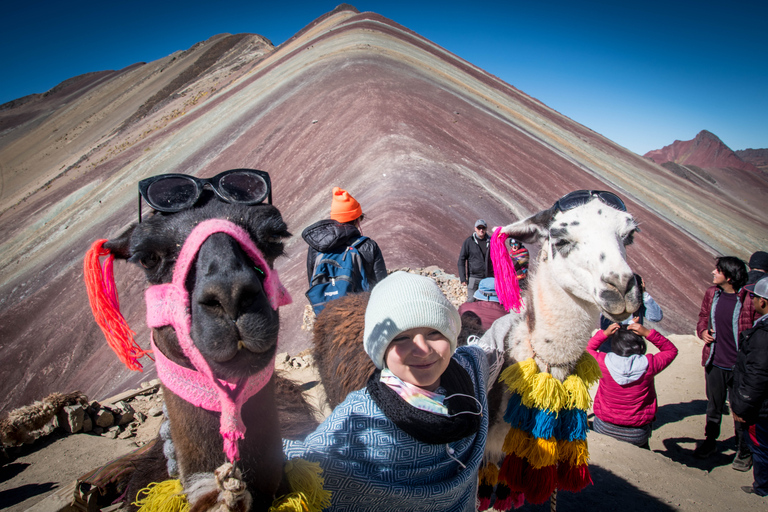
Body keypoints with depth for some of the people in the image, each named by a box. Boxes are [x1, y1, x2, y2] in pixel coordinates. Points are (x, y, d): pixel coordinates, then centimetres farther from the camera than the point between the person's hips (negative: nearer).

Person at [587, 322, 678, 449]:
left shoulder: (603, 362, -19)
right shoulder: (648, 364, -18)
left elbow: (587, 349, 4)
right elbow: (672, 350, 1)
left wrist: (604, 333, -7)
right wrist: (648, 333, -9)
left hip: (604, 428, -1)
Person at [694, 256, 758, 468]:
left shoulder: (749, 299, -17)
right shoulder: (712, 293, -1)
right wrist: (703, 330, -4)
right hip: (714, 363, 4)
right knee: (713, 406, 20)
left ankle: (743, 450, 32)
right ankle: (709, 441, 39)